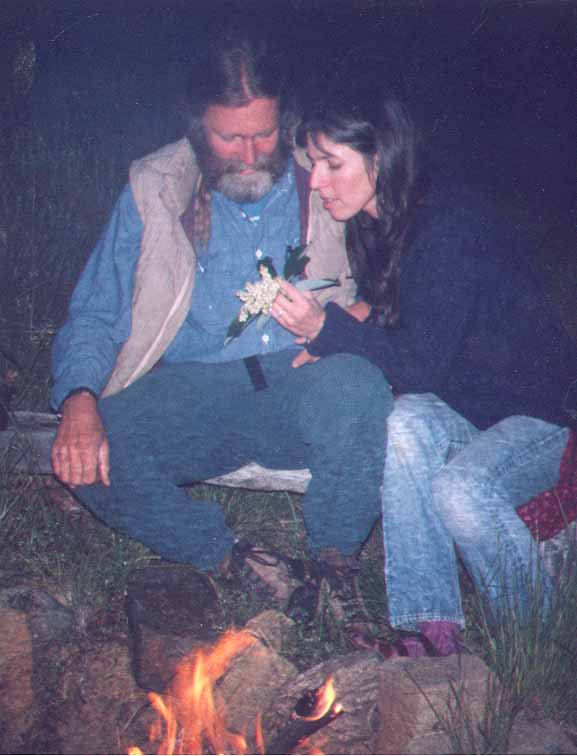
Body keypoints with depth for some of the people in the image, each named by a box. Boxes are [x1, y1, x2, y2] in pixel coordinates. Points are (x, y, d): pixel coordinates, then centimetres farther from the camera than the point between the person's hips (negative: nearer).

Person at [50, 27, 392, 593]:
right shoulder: (154, 191, 11)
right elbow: (94, 318, 9)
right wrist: (79, 400, -13)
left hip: (302, 385, -1)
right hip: (190, 390, 1)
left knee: (357, 385, -35)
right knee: (88, 456, -28)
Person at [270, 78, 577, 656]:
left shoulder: (448, 228, -24)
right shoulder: (376, 224, 3)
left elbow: (421, 365, -24)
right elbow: (382, 314, 12)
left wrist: (324, 328, -27)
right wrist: (322, 335, -7)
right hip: (465, 408, 7)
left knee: (461, 488, -33)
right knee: (405, 424, -26)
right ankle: (430, 629, -24)